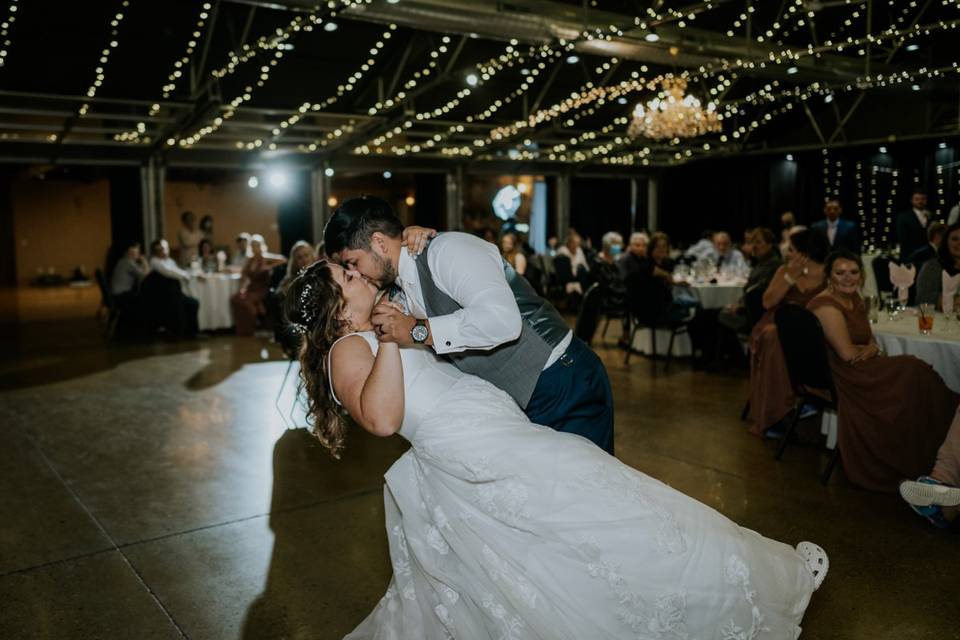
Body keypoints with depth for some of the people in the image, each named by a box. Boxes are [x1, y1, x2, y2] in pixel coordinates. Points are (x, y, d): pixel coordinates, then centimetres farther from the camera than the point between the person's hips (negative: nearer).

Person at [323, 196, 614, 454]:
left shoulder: (446, 249, -19)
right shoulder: (401, 290, 9)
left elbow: (502, 319, -35)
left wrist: (418, 331, -28)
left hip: (564, 385, -9)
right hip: (519, 400, 9)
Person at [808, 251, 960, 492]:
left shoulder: (854, 298, 11)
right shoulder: (827, 306, -18)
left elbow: (870, 340, 14)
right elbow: (847, 353, -22)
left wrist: (871, 349, -9)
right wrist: (870, 350, -2)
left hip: (860, 369, 9)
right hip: (840, 378, -9)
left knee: (913, 371, -10)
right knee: (912, 374, -14)